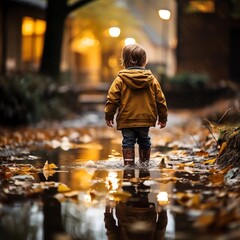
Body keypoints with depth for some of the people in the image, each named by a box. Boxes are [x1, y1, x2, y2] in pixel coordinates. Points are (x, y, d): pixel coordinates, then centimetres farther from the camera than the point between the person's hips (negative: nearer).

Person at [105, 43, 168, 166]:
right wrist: (163, 117, 14)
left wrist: (109, 116, 5)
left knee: (128, 142, 4)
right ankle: (145, 162, 27)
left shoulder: (120, 80, -8)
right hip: (145, 119, 3)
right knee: (144, 141, 18)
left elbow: (112, 99, -7)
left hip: (126, 119, -3)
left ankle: (128, 163, -3)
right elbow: (160, 99, 4)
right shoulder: (152, 79, 0)